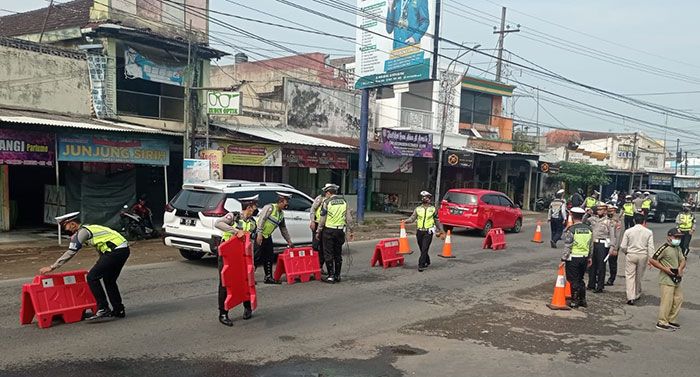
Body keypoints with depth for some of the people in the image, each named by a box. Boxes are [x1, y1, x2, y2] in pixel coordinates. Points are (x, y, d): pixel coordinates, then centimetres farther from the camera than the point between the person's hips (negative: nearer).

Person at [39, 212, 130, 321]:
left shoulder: (82, 232, -4)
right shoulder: (89, 228, 23)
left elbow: (69, 254, -5)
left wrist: (51, 267, 1)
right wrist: (100, 267, 34)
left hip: (115, 250, -10)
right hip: (123, 249, 10)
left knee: (92, 277, -4)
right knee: (109, 280, 20)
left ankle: (103, 308, -3)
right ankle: (119, 310, 25)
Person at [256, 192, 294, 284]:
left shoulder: (281, 214, 13)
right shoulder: (270, 207, -12)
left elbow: (283, 229, 22)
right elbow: (261, 220, -20)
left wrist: (289, 241, 22)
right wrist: (259, 234, -27)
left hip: (268, 236, 9)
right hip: (259, 236, -9)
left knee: (270, 257, 9)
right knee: (258, 257, -9)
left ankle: (268, 277, 16)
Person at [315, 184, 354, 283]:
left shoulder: (327, 202, -7)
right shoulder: (344, 201, 7)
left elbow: (322, 219, -7)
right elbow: (349, 218, 7)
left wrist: (318, 232, 2)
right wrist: (350, 231, 13)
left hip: (329, 230, -4)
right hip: (340, 230, 5)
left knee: (328, 254, 3)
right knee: (338, 254, 14)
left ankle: (331, 276, 2)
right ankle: (337, 276, 18)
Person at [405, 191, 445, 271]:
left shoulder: (433, 209, 5)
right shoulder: (418, 209, 7)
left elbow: (437, 221, 15)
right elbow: (412, 218, 0)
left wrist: (441, 230, 18)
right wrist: (406, 221, -19)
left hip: (428, 232, -3)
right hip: (419, 232, 3)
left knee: (424, 249, -11)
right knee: (422, 249, 12)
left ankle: (421, 265, -11)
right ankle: (427, 262, 33)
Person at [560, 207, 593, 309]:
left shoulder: (571, 230, -15)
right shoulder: (588, 229, 4)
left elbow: (567, 246, -15)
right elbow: (591, 246, 11)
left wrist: (563, 259, -10)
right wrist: (589, 257, 21)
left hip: (573, 258, -6)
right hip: (584, 257, 6)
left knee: (573, 280, 4)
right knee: (580, 279, 19)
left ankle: (574, 301, 10)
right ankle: (583, 300, 23)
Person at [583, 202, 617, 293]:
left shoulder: (609, 221, -3)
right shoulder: (593, 218, 10)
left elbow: (612, 235, -6)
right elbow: (584, 222, 16)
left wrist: (612, 246, -14)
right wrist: (587, 214, 2)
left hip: (603, 245, -5)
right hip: (593, 244, 5)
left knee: (601, 266, 0)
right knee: (592, 264, 12)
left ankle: (600, 287, 6)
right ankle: (591, 284, 24)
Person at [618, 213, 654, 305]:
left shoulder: (628, 231, -7)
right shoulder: (648, 232, -4)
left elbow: (623, 247, -5)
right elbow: (651, 247, -5)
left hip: (630, 255, -2)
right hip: (643, 256, 2)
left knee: (630, 276, 1)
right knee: (639, 276, 16)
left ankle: (631, 297, -8)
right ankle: (637, 295, 30)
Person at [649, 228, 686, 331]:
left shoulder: (678, 248, 12)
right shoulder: (664, 248, -15)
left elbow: (682, 260, 14)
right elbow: (652, 260, -17)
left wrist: (680, 268, -7)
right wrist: (665, 269, -18)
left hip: (676, 279, 9)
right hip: (666, 280, -9)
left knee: (678, 299, 12)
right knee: (667, 301, -7)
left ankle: (671, 320, 26)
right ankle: (662, 323, 4)